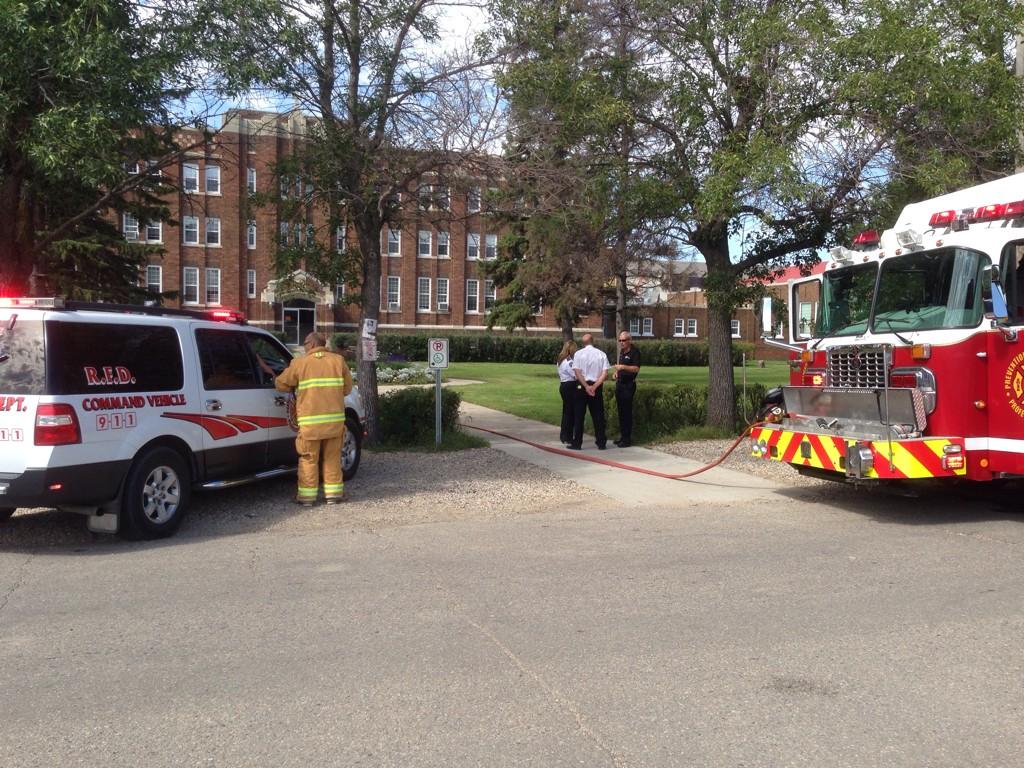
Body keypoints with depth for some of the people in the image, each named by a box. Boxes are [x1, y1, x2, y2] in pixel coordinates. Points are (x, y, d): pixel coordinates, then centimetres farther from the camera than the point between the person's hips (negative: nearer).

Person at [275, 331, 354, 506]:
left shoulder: (300, 363, -1)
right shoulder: (338, 360, 6)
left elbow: (281, 383, 7)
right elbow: (347, 387, 9)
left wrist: (296, 389, 25)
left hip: (310, 421, -3)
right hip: (335, 419, 3)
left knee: (309, 458, 8)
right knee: (332, 457, 13)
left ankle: (307, 495, 12)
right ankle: (333, 493, 18)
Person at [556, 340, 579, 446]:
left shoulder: (560, 361, 13)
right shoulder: (569, 362, -18)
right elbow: (576, 375, -21)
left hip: (563, 386, 10)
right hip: (570, 387, -10)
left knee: (566, 411, 16)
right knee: (571, 412, -4)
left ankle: (564, 437, 21)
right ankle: (567, 438, -2)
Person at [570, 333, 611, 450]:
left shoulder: (578, 354, -4)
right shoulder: (601, 354, 1)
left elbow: (577, 372, -12)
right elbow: (605, 373, -7)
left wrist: (586, 386, -13)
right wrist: (594, 386, -11)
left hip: (582, 386, -2)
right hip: (597, 387, 2)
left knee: (579, 416, 4)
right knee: (598, 416, 9)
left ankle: (577, 443, 5)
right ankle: (601, 443, 11)